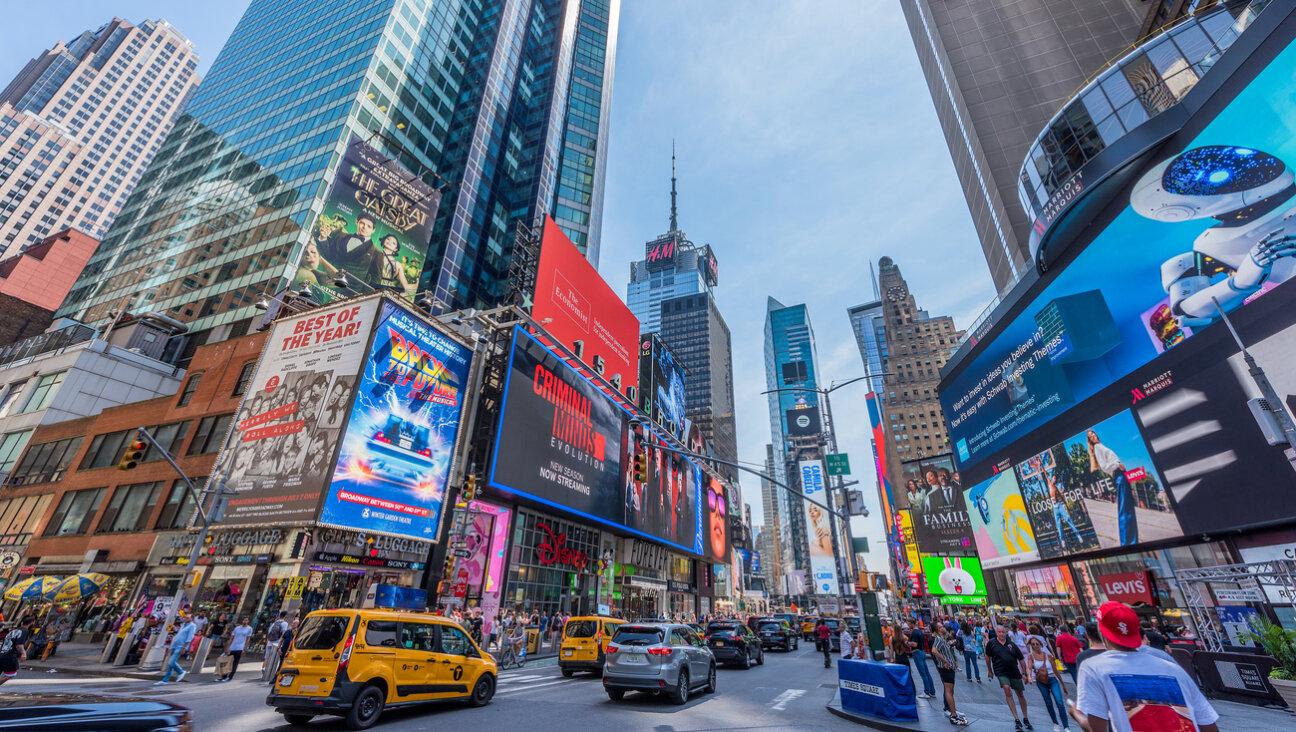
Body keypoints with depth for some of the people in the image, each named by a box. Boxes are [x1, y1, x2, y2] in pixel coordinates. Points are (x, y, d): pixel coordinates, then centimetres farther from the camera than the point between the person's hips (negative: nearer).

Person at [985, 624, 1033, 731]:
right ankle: (1016, 719, -15)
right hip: (1001, 672, -3)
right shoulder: (991, 643, -2)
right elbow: (988, 657, 8)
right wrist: (990, 671, 13)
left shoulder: (1012, 644, 1)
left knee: (1020, 694, 13)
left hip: (1014, 672, 3)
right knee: (1007, 689, -23)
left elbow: (1021, 659, 10)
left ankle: (1025, 718, 35)